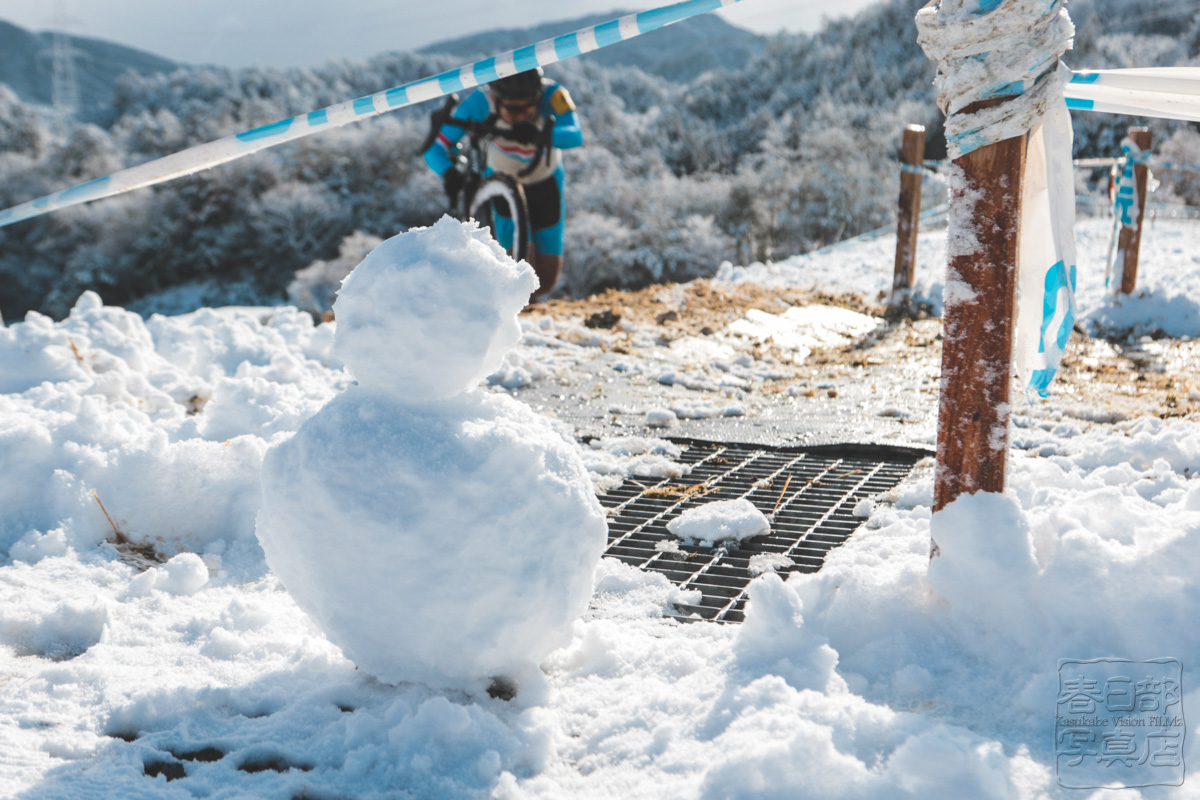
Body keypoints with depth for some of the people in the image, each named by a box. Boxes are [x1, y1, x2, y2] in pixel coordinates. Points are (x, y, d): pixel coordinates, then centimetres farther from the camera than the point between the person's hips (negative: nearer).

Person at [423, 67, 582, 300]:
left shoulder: (552, 95, -31)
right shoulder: (482, 102, -32)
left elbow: (575, 136, -49)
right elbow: (435, 147, -34)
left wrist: (540, 135, -70)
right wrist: (448, 172, -56)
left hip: (545, 186, 1)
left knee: (547, 276, 2)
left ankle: (527, 300, 36)